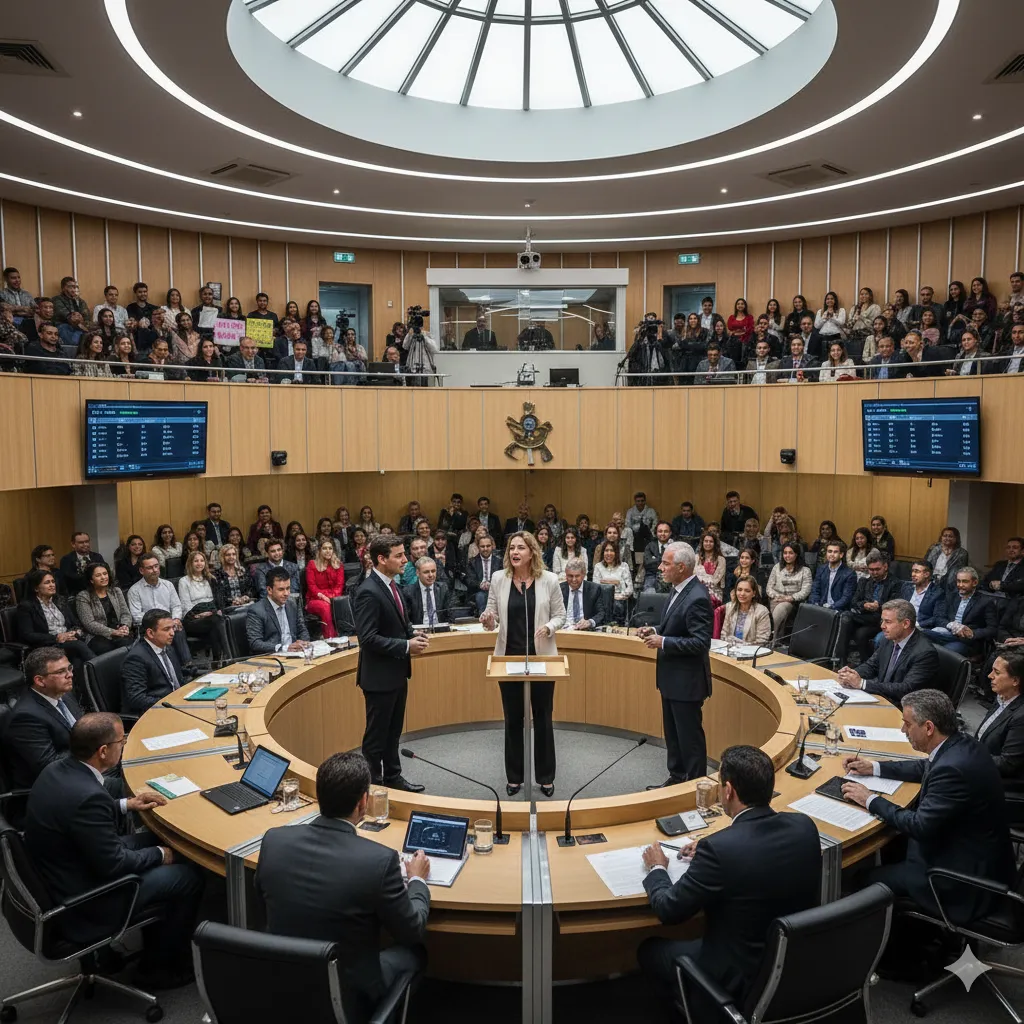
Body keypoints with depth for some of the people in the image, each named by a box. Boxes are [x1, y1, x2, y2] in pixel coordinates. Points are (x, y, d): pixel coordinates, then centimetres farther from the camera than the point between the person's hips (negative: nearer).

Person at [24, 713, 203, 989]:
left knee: (155, 839, 20)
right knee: (190, 875, 0)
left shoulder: (56, 770, -6)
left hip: (54, 882, 9)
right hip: (84, 905, -9)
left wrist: (126, 804, 9)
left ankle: (155, 945, 32)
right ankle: (159, 966, 20)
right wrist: (159, 855, -8)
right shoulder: (88, 796, -34)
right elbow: (113, 864, -24)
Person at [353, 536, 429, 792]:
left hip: (397, 673, 9)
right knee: (377, 733, 6)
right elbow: (368, 638, -26)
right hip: (380, 675, -9)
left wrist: (413, 634, 0)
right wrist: (406, 646, -23)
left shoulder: (390, 584, 6)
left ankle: (392, 777, 36)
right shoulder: (369, 592, -23)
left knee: (393, 731, 21)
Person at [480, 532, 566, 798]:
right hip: (509, 656, 1)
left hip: (541, 657, -1)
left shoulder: (549, 579, -6)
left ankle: (546, 776, 23)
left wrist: (548, 628, -19)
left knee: (543, 717, 9)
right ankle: (514, 776, 25)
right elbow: (492, 616, 2)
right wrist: (488, 620, -20)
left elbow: (560, 616, 1)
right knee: (512, 718, 10)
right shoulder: (498, 579, -2)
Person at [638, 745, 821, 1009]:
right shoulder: (805, 826, -11)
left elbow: (669, 910, -16)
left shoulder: (719, 848, -30)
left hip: (745, 981, -6)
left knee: (649, 949, 17)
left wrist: (657, 869, 3)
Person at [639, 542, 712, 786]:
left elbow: (701, 642, -26)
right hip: (672, 678, 10)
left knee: (690, 737, 5)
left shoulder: (697, 598, -24)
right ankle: (677, 777, 36)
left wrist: (663, 642, -25)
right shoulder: (678, 590, 5)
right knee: (673, 734, 21)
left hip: (686, 681, -10)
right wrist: (656, 630, 1)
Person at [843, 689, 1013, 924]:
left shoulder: (954, 768, -32)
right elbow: (926, 767, 18)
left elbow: (920, 826, -26)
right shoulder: (960, 744, -3)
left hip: (967, 873, -9)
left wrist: (870, 800, -14)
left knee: (871, 880, -4)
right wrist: (873, 767, 14)